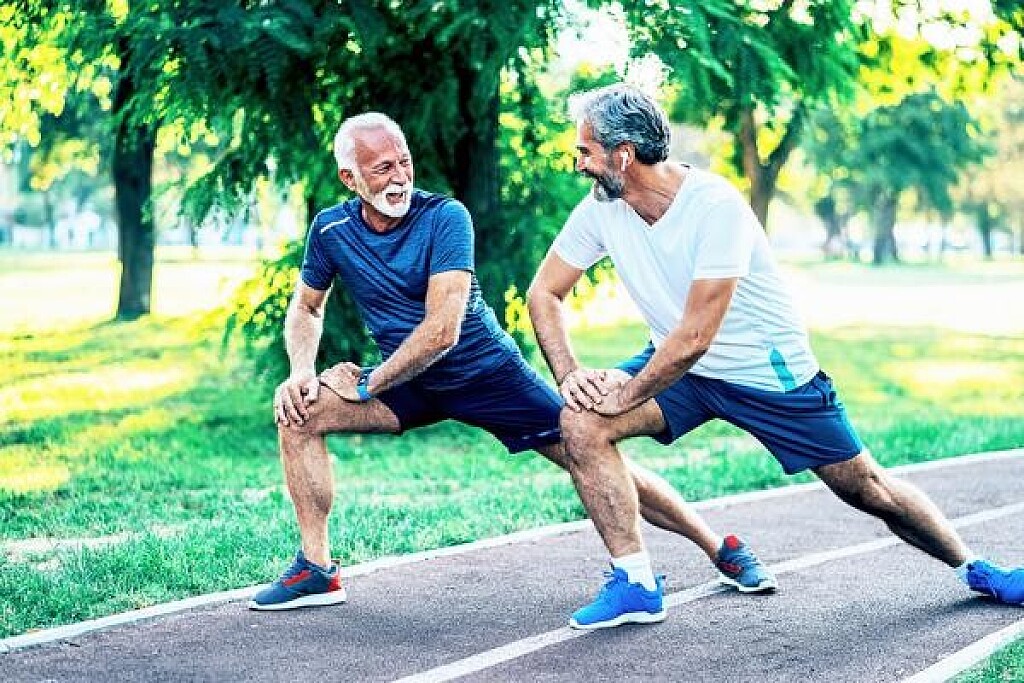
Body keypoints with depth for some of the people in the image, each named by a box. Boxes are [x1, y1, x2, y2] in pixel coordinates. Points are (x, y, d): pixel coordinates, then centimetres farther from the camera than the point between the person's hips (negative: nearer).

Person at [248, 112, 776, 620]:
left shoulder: (444, 217, -21)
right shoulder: (331, 230, -7)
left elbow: (441, 330, -27)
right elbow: (306, 308, 9)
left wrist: (368, 385, -22)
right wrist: (301, 371, -10)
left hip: (487, 371, -4)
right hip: (410, 383, 4)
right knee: (300, 411, -16)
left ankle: (721, 549, 10)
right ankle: (316, 570, -6)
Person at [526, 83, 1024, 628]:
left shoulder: (715, 205, -30)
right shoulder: (601, 209, -12)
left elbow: (694, 338, -32)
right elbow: (544, 293, -2)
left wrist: (627, 395, -25)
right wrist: (569, 376, -16)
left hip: (770, 372, -4)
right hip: (677, 369, 5)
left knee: (868, 490, 4)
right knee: (581, 420, -21)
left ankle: (972, 567, 31)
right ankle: (633, 581, -13)